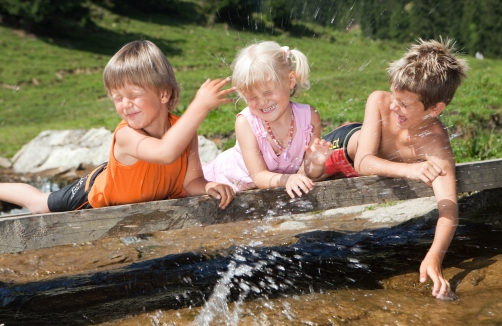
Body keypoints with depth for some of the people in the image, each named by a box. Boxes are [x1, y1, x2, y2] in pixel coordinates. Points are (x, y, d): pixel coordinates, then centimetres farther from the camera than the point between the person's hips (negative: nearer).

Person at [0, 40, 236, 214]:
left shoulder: (185, 131, -27)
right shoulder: (126, 135, -43)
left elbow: (191, 181, -25)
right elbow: (166, 152, -63)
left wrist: (208, 187, -47)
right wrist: (200, 106, -66)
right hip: (99, 199, -3)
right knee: (39, 204, 18)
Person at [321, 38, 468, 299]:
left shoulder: (436, 145, -43)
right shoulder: (379, 101, -39)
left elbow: (448, 207, -53)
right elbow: (363, 162, -43)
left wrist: (433, 258, -71)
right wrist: (409, 170, -63)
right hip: (345, 144, 0)